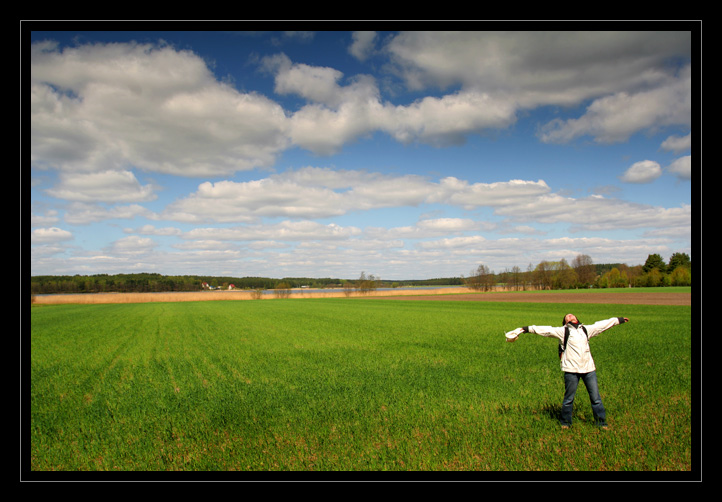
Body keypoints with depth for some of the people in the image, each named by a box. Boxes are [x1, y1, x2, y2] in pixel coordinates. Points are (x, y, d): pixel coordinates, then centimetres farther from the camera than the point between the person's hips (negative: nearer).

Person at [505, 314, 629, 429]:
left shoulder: (586, 330, 17)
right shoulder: (562, 331, 5)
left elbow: (603, 324, 27)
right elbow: (545, 330, -1)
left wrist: (619, 320, 37)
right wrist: (526, 329, -7)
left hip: (589, 368, 3)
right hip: (571, 369, -3)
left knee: (596, 397, 8)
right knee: (569, 398, 4)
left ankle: (601, 422, 23)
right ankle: (565, 422, 20)